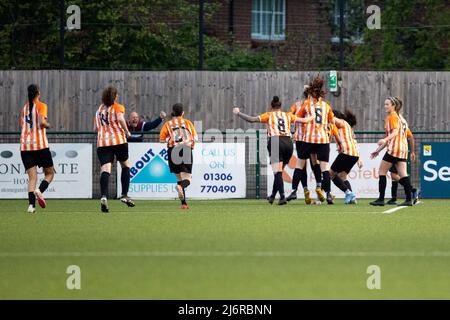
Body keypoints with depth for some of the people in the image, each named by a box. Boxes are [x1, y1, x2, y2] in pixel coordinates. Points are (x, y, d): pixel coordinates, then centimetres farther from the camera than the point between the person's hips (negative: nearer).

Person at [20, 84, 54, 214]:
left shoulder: (25, 108, 13)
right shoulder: (41, 106, -3)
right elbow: (42, 121, -17)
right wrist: (47, 124, 3)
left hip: (25, 146, 4)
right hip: (40, 145, -4)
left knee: (32, 177, 1)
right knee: (49, 173, 11)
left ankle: (31, 204, -18)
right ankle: (40, 190, -18)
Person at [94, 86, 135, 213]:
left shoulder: (99, 110, 18)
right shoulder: (118, 107, 3)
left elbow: (96, 128, 21)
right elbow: (120, 119, -17)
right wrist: (127, 132, -5)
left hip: (102, 142, 3)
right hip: (118, 140, -3)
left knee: (105, 169, -12)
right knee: (125, 166, 20)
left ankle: (104, 196, -34)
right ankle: (124, 195, 17)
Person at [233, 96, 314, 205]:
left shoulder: (269, 115, 7)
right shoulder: (288, 115, 16)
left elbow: (251, 119, 0)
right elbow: (303, 120, 22)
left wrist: (238, 113, 11)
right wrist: (313, 117, 42)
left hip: (275, 142, -4)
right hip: (288, 142, 4)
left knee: (277, 172, -7)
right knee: (279, 171, 17)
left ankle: (282, 197, -23)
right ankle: (273, 196, 28)